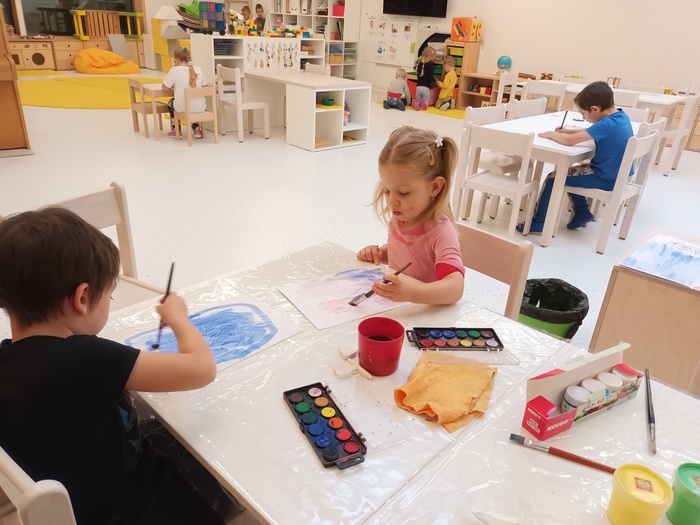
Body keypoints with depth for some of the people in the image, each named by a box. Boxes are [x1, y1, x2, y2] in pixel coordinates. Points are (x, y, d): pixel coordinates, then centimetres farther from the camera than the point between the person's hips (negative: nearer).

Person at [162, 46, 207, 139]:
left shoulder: (174, 70, -9)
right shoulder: (198, 69, 0)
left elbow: (164, 87, -1)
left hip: (183, 108, -2)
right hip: (200, 108, 2)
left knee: (171, 103, 33)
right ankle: (196, 130, 34)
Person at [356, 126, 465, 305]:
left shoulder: (441, 231, -21)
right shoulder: (399, 217, -1)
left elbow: (455, 288, -33)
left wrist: (414, 292, -48)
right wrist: (380, 253, -1)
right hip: (396, 307, 6)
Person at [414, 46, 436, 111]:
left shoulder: (420, 63, 6)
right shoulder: (431, 64, -8)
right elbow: (431, 77, -11)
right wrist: (435, 81, 9)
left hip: (418, 87, 3)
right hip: (426, 88, -3)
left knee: (417, 103, 17)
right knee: (425, 105, 10)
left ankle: (415, 103, -19)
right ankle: (424, 103, -25)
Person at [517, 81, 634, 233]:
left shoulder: (607, 124, -28)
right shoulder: (621, 115, 1)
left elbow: (569, 141, -27)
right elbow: (592, 132, 17)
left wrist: (550, 134, -9)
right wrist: (567, 131, 5)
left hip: (606, 178, -9)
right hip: (616, 173, 9)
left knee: (554, 178, -6)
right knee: (569, 173, 24)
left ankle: (538, 223, 3)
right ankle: (582, 212, 28)